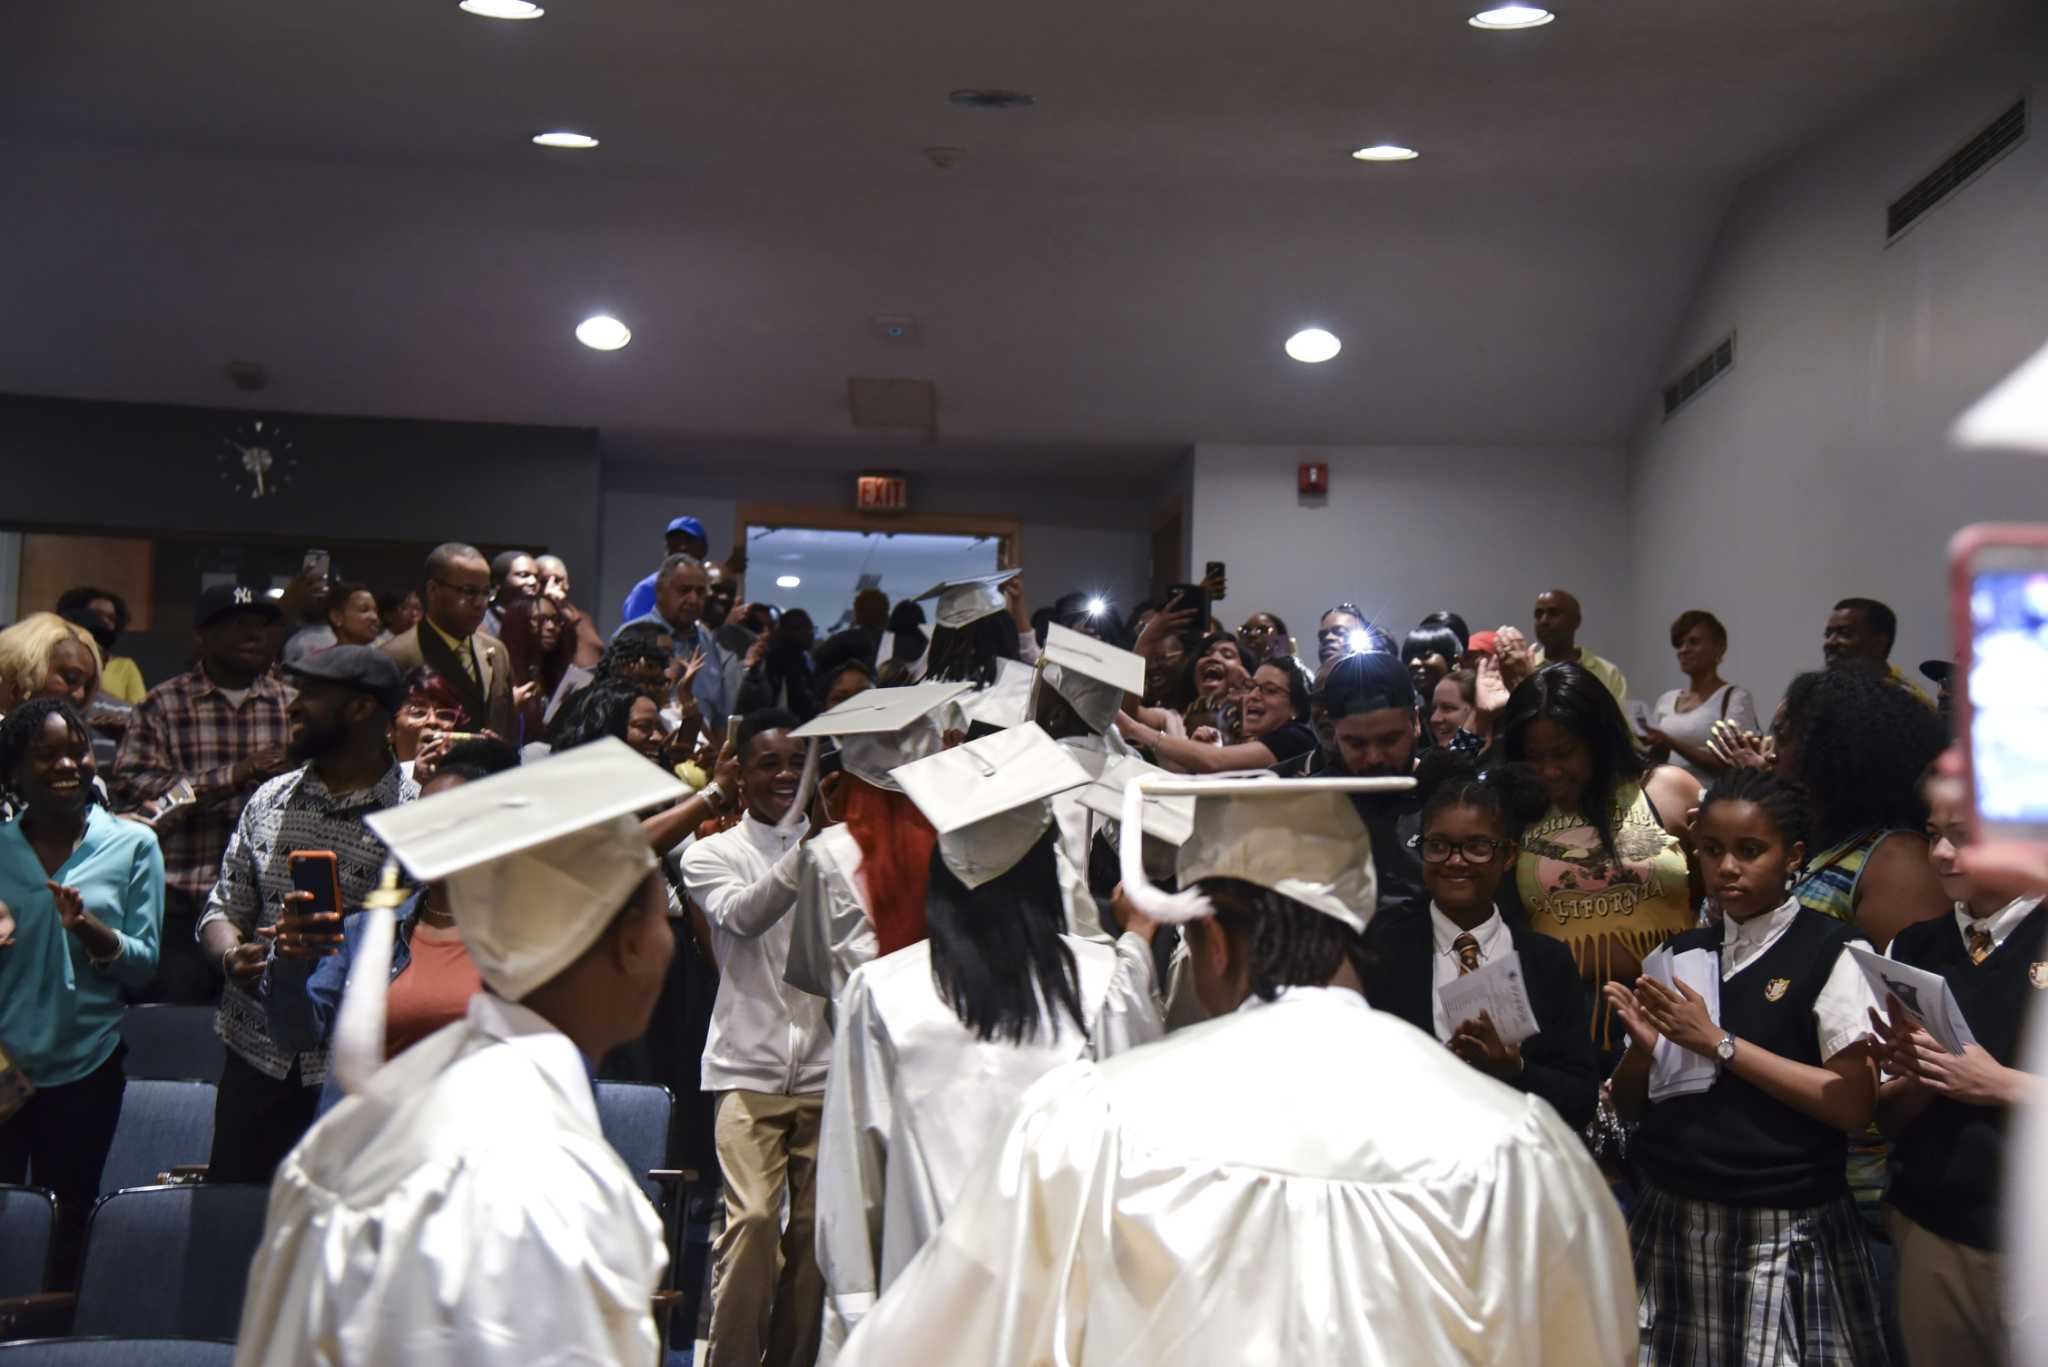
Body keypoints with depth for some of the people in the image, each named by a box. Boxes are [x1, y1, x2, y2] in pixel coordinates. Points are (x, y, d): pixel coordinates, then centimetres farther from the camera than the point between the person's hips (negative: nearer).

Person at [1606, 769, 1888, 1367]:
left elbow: (1853, 1105, -15)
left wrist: (1719, 1044, -16)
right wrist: (1643, 1046, -9)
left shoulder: (1830, 954, -7)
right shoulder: (1677, 956, 8)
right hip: (1669, 1222, 5)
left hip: (1783, 1230, -4)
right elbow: (1627, 1105, 12)